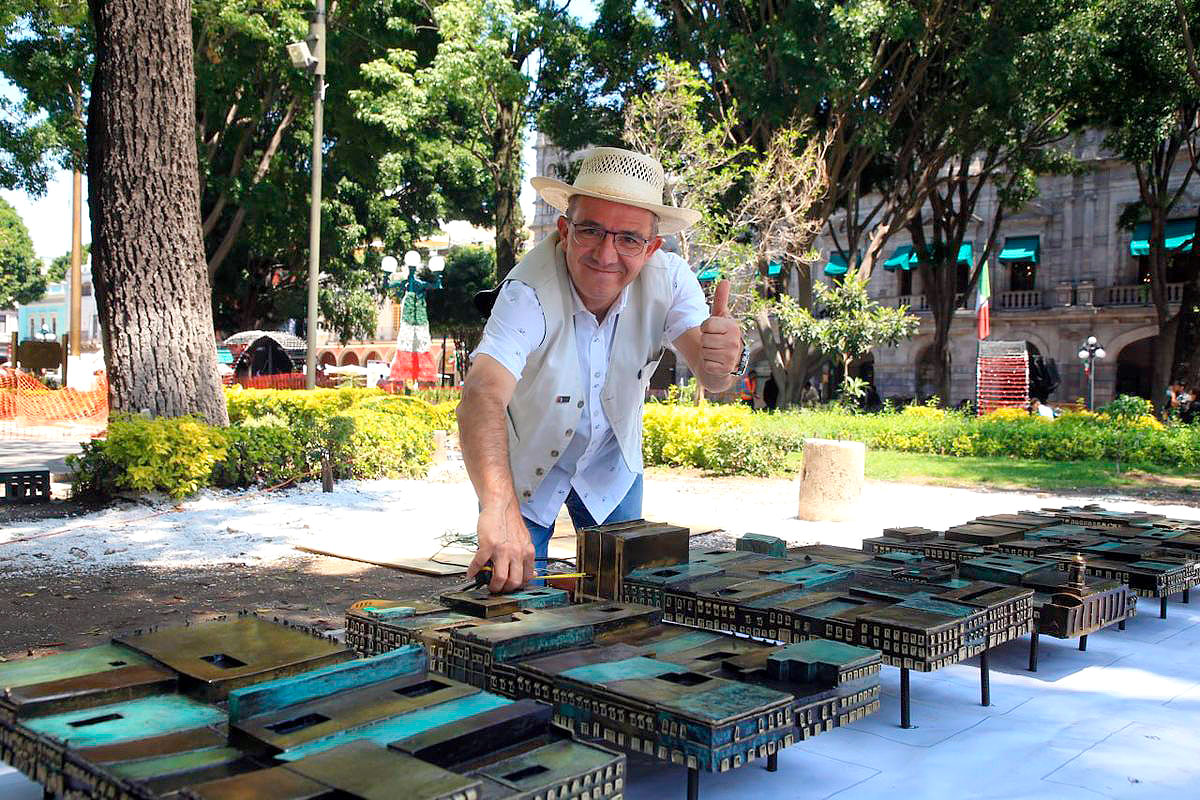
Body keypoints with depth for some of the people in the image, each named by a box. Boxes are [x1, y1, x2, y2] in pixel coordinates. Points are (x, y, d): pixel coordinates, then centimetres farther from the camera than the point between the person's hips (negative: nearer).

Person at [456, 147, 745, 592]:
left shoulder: (668, 280, -23)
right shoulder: (528, 293, -35)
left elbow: (709, 375, -33)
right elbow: (483, 395, -50)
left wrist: (724, 362, -59)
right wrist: (499, 508, -66)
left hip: (612, 465, 3)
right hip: (524, 466, -3)